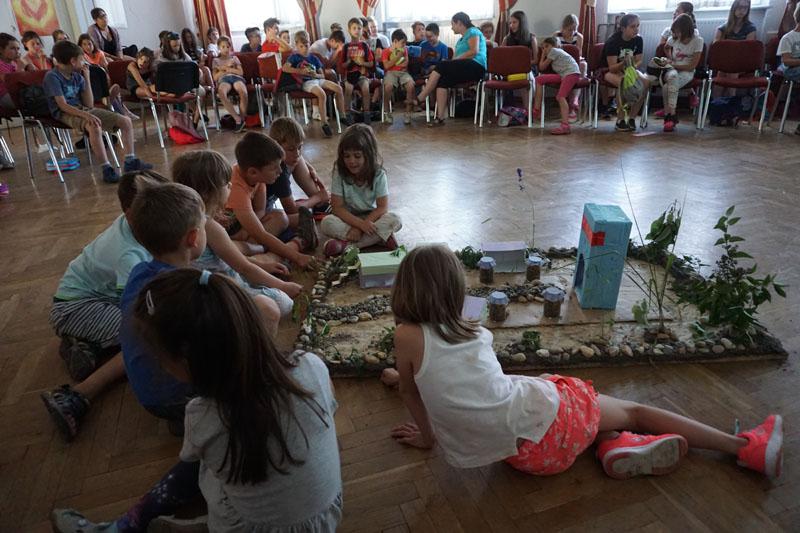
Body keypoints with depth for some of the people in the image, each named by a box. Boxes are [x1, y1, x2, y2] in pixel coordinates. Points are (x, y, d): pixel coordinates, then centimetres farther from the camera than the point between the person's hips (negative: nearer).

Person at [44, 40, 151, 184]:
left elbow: (90, 104, 7)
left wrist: (87, 78, 6)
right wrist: (86, 115, -31)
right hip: (66, 114, -7)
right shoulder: (52, 76, -6)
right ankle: (107, 169, -39)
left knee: (125, 121, -6)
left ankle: (131, 161, -4)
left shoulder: (77, 76, 14)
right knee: (94, 127, -39)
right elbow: (63, 106, -17)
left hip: (83, 109, 7)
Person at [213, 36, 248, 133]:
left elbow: (241, 72, 13)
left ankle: (242, 118, -27)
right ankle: (237, 119, -37)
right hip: (223, 80, 0)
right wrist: (227, 67, 8)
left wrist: (226, 68, 5)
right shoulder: (216, 60, 28)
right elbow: (215, 77, 14)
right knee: (221, 92, -40)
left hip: (236, 77, 1)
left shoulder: (234, 58, 30)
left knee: (243, 92, -39)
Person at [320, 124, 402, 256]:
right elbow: (337, 207, -16)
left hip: (371, 217, 0)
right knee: (327, 223, -30)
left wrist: (359, 228, -25)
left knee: (395, 221, -27)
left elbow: (382, 207, -15)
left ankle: (346, 243, -30)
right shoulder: (340, 173, -15)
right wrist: (360, 223, -30)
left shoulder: (378, 174, -14)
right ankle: (381, 237, -27)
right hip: (348, 218, 0)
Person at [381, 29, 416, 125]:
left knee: (411, 85, -30)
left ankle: (408, 113, -21)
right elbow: (387, 66, -8)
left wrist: (393, 63, -5)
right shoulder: (386, 51, 5)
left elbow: (405, 64, 8)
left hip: (403, 72, 3)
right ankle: (388, 113, -18)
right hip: (390, 73, -3)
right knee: (388, 86, -36)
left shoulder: (404, 50, 17)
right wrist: (398, 56, -7)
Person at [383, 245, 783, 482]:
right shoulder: (471, 329, 5)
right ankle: (749, 447, 27)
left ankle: (615, 444, 5)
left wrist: (427, 435, 26)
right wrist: (402, 374, 38)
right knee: (634, 409, 24)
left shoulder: (408, 336, -6)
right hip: (539, 407, 2)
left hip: (526, 452, -1)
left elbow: (411, 393, 9)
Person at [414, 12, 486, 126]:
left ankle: (420, 99, -16)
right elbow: (457, 58, 16)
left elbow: (474, 51, -13)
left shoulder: (473, 32, 3)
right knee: (442, 80, -17)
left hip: (475, 67, -8)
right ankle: (440, 117, -28)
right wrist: (452, 61, -4)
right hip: (464, 68, 8)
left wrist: (455, 59, -13)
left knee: (441, 66, -20)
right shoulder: (462, 38, 29)